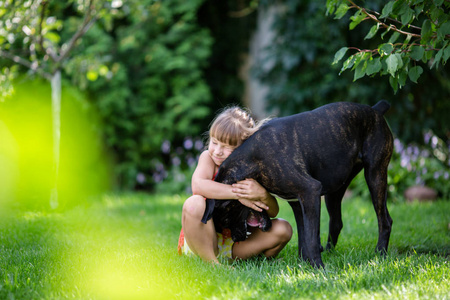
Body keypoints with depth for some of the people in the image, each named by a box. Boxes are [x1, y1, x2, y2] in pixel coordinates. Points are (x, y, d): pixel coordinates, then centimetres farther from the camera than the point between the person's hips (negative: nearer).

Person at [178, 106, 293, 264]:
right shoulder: (208, 158, -9)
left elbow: (272, 212, -9)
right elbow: (198, 186, -33)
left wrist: (262, 194, -32)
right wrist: (238, 193, -35)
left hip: (235, 243, 3)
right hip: (201, 240, -2)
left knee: (283, 229, -16)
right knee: (194, 204, -33)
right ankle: (210, 262, -23)